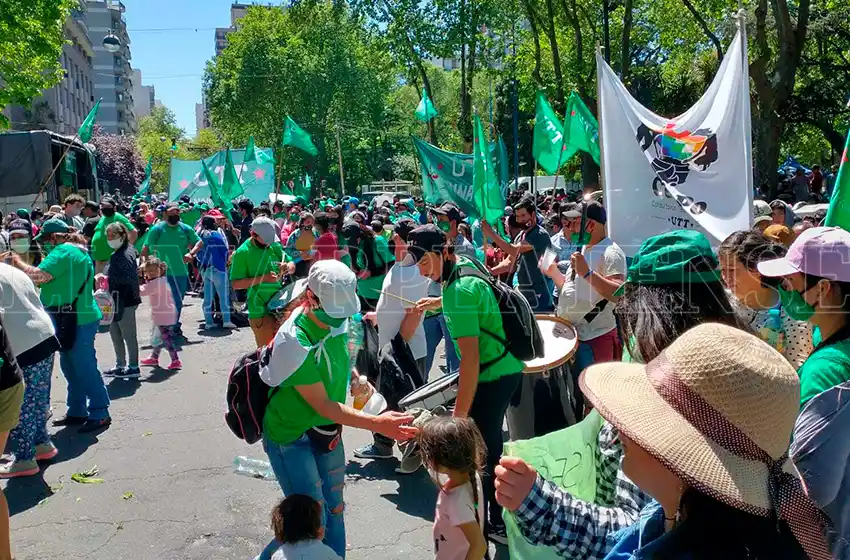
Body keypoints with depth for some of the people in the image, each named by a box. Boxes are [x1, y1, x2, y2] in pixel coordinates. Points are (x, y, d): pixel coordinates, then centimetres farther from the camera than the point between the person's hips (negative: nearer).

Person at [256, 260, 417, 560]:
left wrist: (355, 377, 0)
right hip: (291, 436, -7)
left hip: (326, 428, 7)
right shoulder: (294, 342, -29)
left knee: (334, 509, 13)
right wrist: (376, 424, -28)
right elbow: (323, 405, -25)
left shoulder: (335, 318, -9)